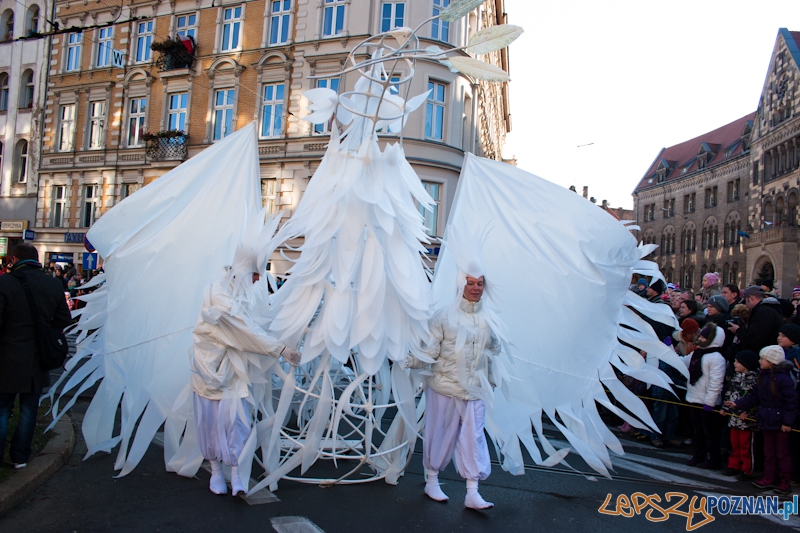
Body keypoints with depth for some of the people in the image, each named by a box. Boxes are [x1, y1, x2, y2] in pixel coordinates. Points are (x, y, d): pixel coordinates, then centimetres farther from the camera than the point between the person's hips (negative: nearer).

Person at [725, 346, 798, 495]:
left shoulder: (783, 378, -20)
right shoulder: (763, 377, 4)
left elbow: (792, 401, -18)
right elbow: (754, 397, 8)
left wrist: (787, 422, -18)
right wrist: (737, 404, 0)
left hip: (780, 422, -7)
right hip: (766, 420, 7)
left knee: (782, 453, 6)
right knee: (769, 452, 15)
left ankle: (785, 482, 19)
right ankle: (769, 479, 25)